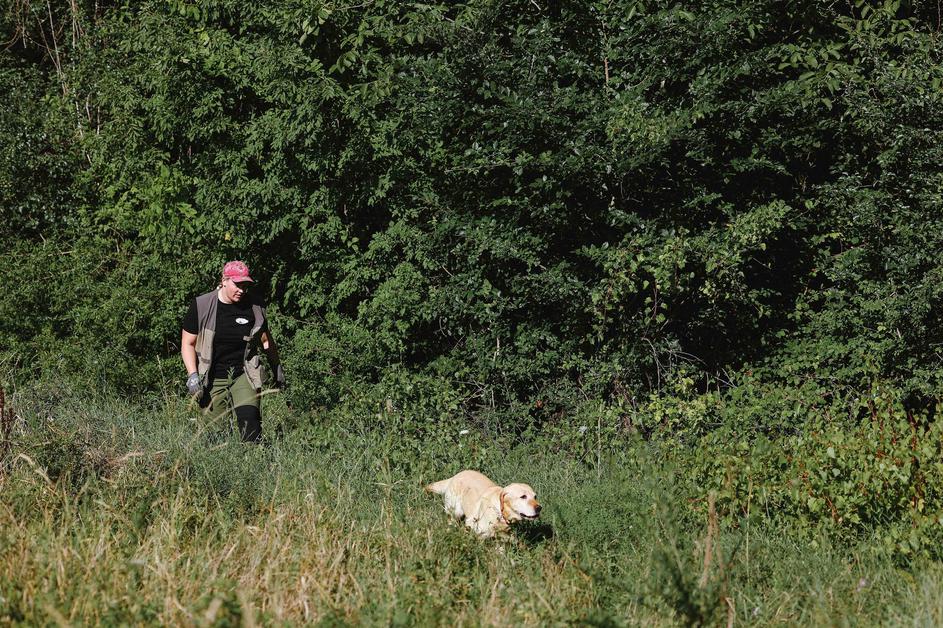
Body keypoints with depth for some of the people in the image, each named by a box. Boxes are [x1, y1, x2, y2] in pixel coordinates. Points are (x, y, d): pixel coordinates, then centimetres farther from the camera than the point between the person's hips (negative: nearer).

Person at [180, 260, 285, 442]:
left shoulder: (254, 307, 2)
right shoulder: (201, 306, -4)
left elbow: (266, 340, 18)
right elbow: (187, 344, 0)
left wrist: (277, 368, 24)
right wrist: (193, 375, -10)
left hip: (244, 374, 1)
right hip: (212, 378, -1)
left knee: (249, 418, -20)